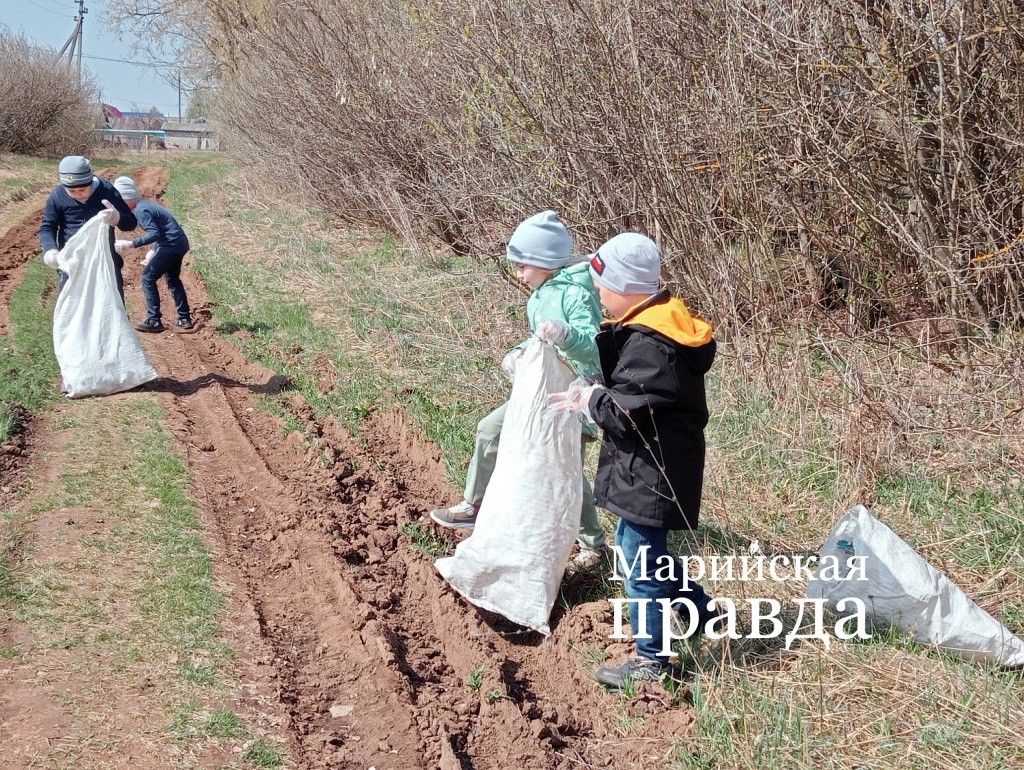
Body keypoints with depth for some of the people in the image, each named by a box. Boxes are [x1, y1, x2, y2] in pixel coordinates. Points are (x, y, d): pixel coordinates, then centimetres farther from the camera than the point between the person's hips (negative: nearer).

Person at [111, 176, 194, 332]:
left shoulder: (141, 210, -16)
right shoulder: (145, 204, 15)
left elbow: (154, 234, -25)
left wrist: (131, 244, -27)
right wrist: (153, 251, 20)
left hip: (171, 245, -10)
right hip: (180, 243, 10)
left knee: (148, 278, -2)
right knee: (173, 279, 23)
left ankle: (154, 321, -2)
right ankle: (184, 318, 26)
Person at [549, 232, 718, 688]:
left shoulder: (651, 346, -26)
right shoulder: (654, 326, 7)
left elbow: (623, 411, -26)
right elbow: (622, 380, 14)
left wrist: (589, 400, -8)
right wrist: (593, 393, -3)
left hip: (652, 473, -11)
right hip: (647, 467, 11)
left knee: (639, 564, 1)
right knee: (635, 550, 25)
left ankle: (651, 660, 15)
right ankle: (697, 608, 40)